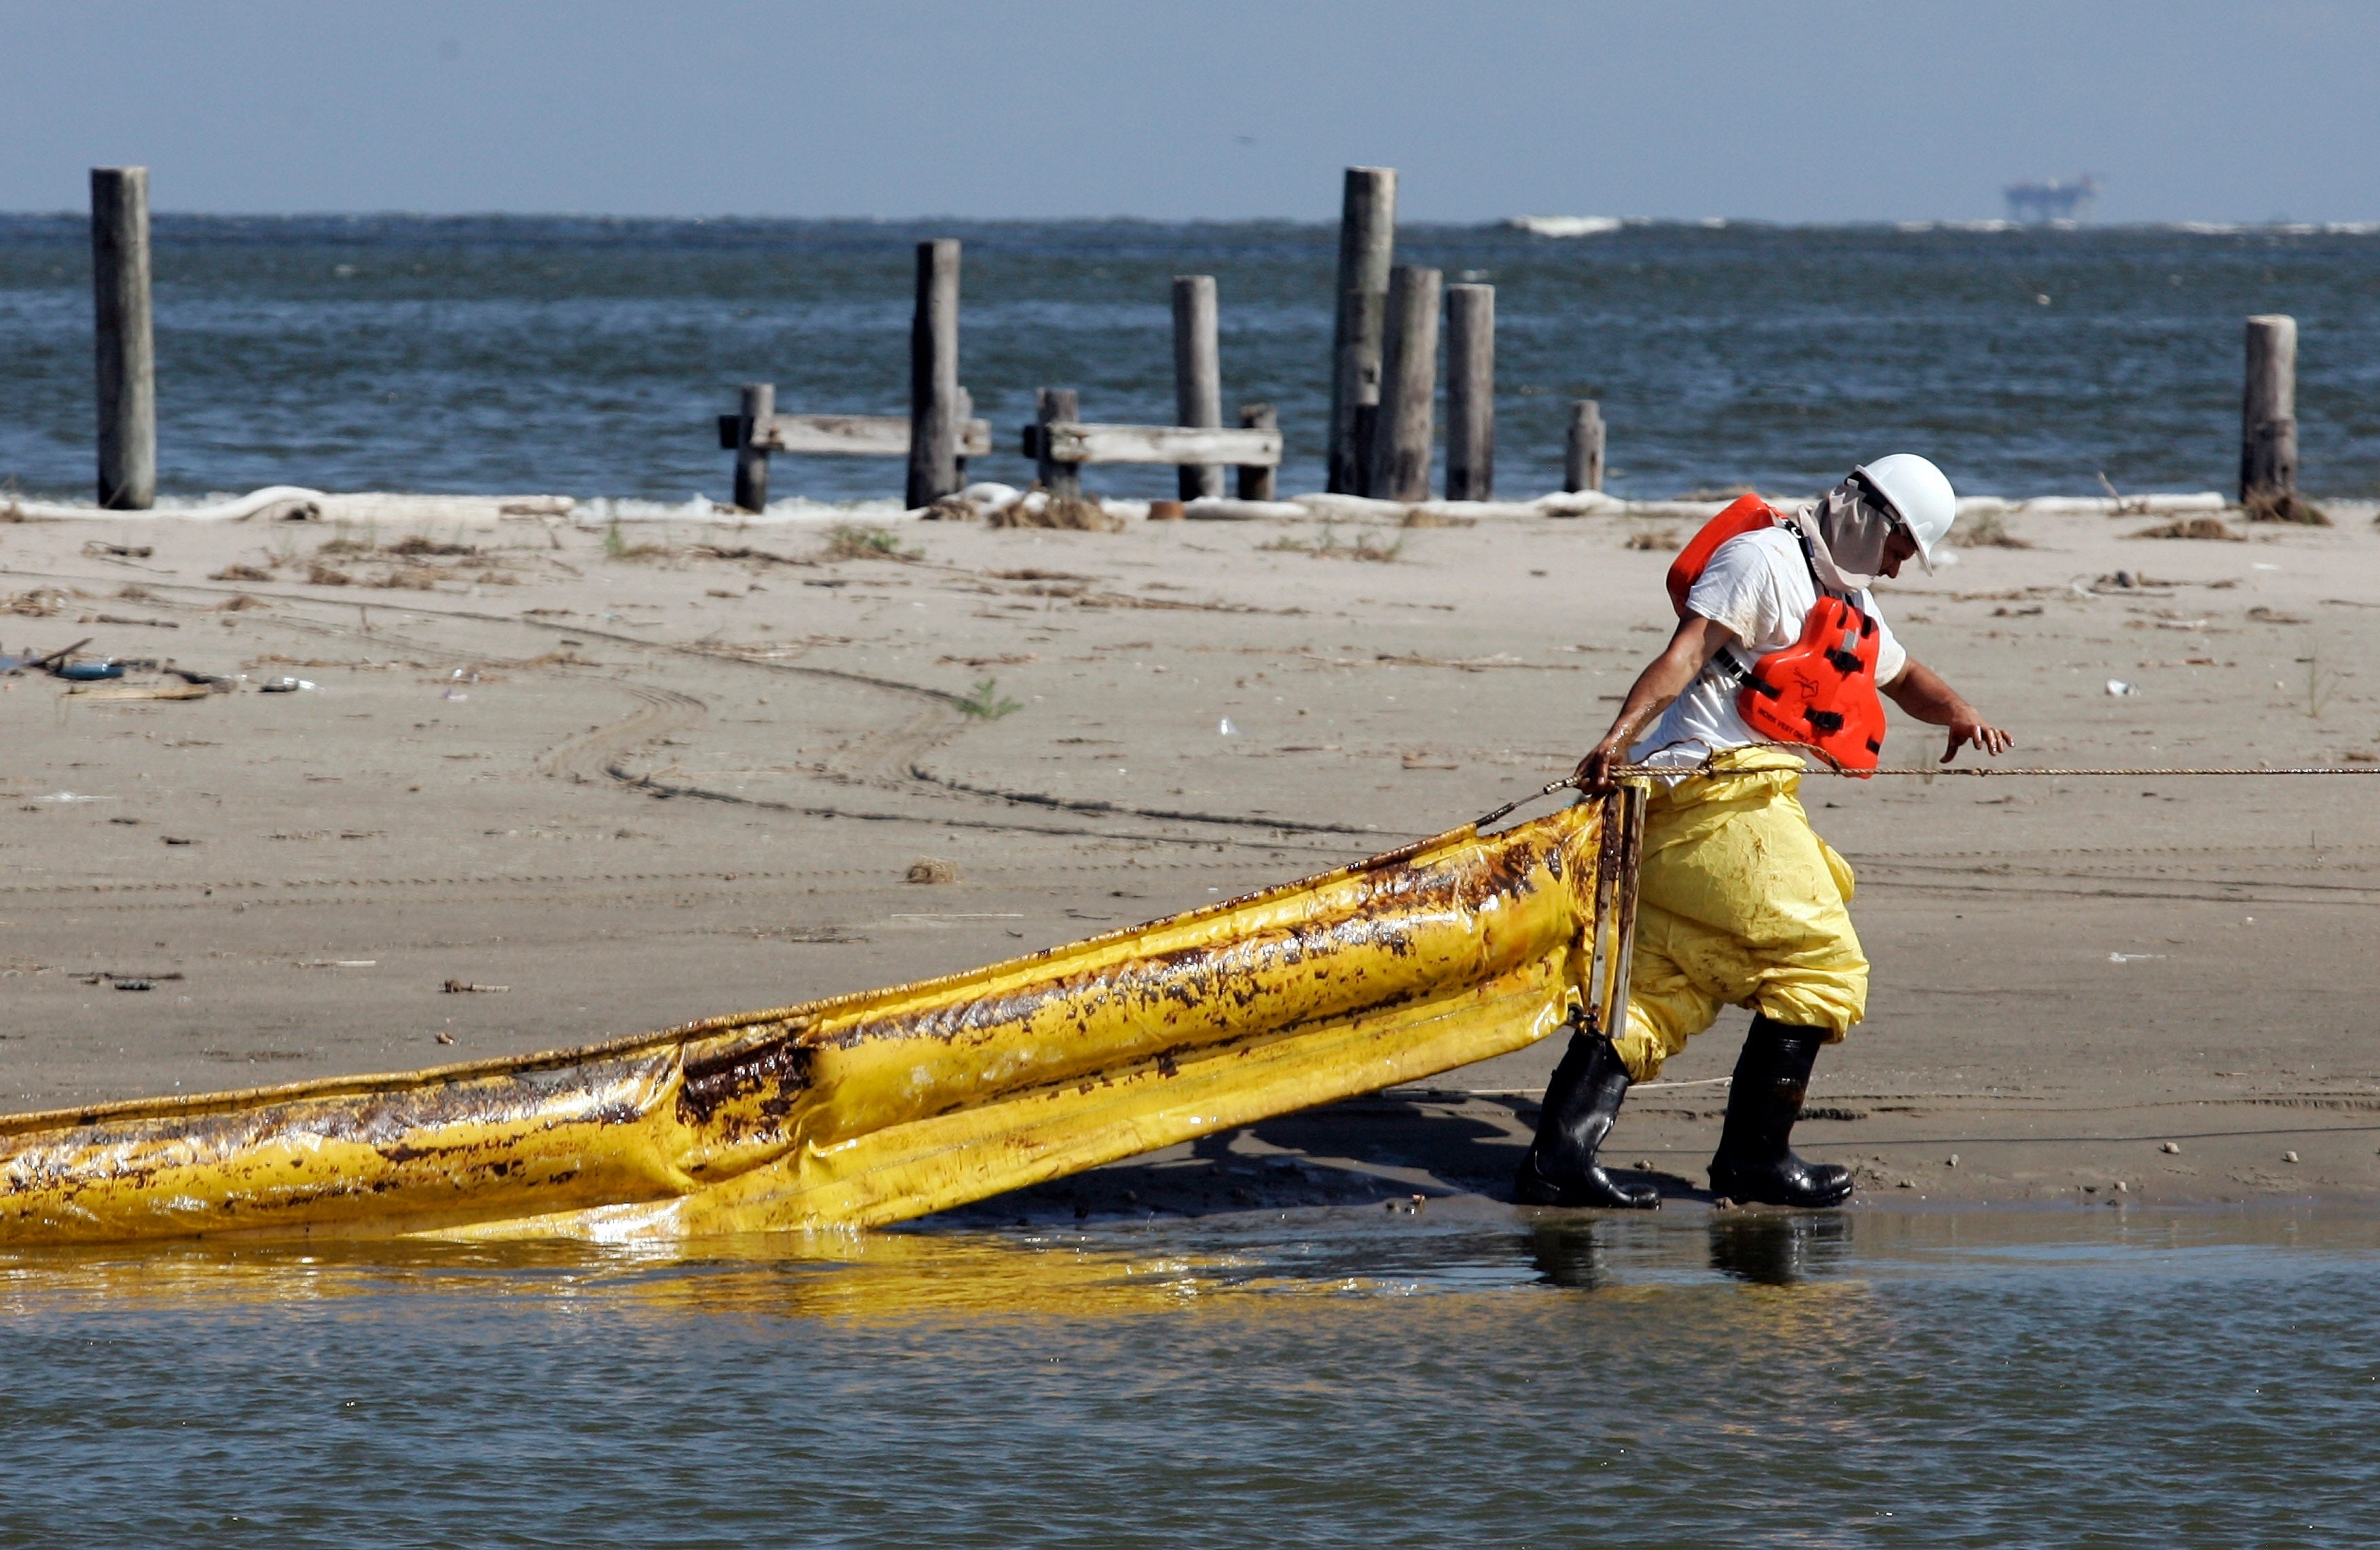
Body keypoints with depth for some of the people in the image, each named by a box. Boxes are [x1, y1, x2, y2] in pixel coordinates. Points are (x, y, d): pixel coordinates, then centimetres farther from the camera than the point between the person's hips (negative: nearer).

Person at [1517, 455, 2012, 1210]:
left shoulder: (1847, 601, 26)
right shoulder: (1762, 559, -5)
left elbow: (1900, 675, 41)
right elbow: (1687, 649, -18)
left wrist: (1958, 712, 19)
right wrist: (1623, 734, -32)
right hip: (1722, 795, -10)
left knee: (1665, 990, 4)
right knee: (1820, 964, -5)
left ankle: (1558, 1156, -5)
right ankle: (1754, 1157, -1)